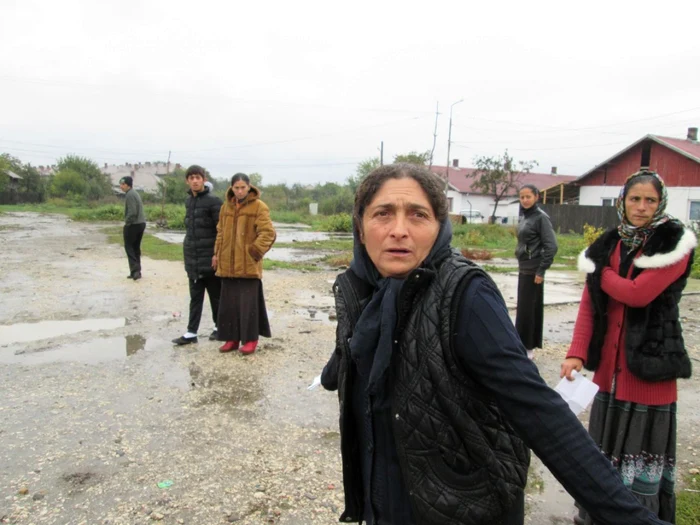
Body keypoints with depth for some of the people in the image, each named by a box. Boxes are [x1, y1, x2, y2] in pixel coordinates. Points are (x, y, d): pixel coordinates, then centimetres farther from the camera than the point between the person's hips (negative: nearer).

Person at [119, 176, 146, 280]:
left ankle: (135, 270, -9)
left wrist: (127, 222, -11)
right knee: (136, 248, 13)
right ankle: (136, 271, 16)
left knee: (129, 247, 0)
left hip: (133, 225, -9)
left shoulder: (130, 195, -16)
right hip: (141, 223, 9)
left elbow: (132, 212, -24)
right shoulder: (135, 193, 15)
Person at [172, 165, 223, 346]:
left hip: (210, 258, -6)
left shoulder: (213, 201, -10)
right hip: (192, 258, 6)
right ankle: (191, 332, 13)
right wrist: (188, 249, 16)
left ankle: (219, 327, 22)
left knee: (216, 295, 8)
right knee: (195, 297, 9)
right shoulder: (188, 201, 11)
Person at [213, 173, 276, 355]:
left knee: (248, 302, -1)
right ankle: (232, 338, 20)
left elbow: (268, 233, -12)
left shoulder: (259, 207, -7)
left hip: (249, 264, -6)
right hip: (228, 264, 6)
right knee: (229, 303, 9)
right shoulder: (226, 206, 12)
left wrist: (254, 251, -15)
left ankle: (250, 339, 10)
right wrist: (217, 253, 13)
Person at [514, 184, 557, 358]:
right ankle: (524, 346, 23)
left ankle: (528, 348, 7)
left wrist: (541, 271, -18)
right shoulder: (524, 216, 10)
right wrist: (521, 265, 11)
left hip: (533, 270, -8)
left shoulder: (541, 217, -13)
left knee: (527, 309, -3)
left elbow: (551, 246, -18)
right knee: (524, 308, 13)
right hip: (523, 269, 8)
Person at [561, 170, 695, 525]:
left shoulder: (675, 244, -8)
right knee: (605, 442, 17)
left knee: (642, 444, 2)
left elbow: (638, 293, -21)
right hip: (610, 364, 5)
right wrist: (576, 353, -9)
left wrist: (600, 272, -5)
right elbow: (589, 304, 1)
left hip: (650, 361, -5)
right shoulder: (607, 245, 7)